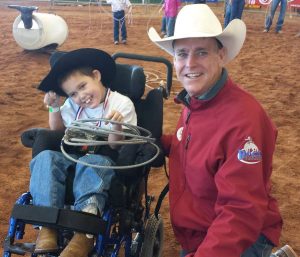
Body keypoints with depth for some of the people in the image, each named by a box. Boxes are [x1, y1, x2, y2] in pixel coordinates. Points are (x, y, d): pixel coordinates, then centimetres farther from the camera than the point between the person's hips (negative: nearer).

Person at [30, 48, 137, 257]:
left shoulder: (122, 104, -4)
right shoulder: (73, 104, 12)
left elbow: (117, 147, -8)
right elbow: (57, 130, 23)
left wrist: (117, 126, -29)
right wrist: (54, 108, 8)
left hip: (103, 159, -4)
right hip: (73, 157, 5)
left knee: (90, 163, -39)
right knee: (46, 158, -26)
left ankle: (85, 232, -52)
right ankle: (47, 225, -39)